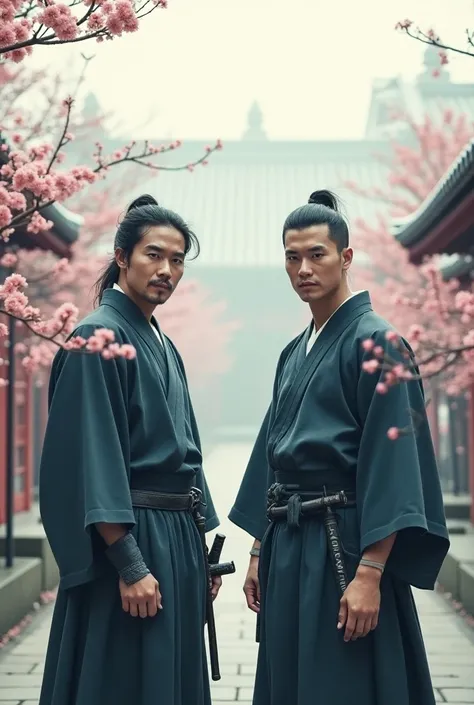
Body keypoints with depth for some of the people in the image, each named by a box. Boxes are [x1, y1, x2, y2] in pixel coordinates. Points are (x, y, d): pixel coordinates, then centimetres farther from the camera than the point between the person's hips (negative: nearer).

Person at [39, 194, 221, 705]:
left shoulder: (162, 346, 15)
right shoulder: (99, 336, -11)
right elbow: (93, 457, -18)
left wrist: (202, 551, 17)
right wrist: (130, 564, -22)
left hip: (178, 537, 9)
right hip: (130, 540, -9)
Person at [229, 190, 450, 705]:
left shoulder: (374, 343, -10)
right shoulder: (294, 354, 14)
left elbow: (391, 463, -16)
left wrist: (369, 574, -22)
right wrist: (259, 552, 15)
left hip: (343, 544, -8)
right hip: (288, 546, 8)